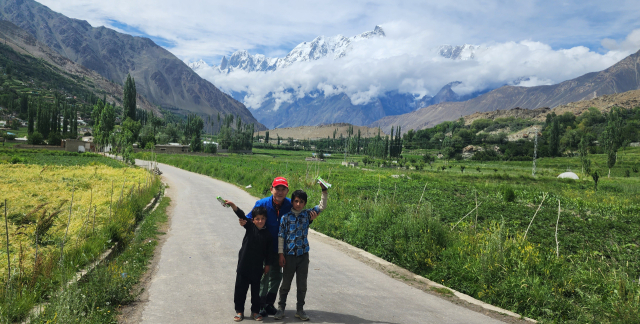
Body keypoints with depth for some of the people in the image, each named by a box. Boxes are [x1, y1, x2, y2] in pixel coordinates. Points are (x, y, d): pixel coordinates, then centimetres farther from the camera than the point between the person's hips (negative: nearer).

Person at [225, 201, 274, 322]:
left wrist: (267, 265, 5)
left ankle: (255, 311, 27)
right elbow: (242, 215, -20)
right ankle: (239, 311, 23)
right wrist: (233, 205, -35)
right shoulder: (250, 227, -5)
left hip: (257, 267, 0)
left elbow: (268, 252, 4)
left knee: (256, 289, 11)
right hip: (244, 264, 0)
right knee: (240, 288, 8)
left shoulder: (267, 235, -2)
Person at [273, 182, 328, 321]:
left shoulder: (307, 214, 3)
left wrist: (324, 191, -8)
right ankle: (281, 308, 22)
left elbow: (322, 206, 3)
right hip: (289, 255, -2)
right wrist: (281, 254, -8)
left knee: (302, 284, 10)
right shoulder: (286, 217, -5)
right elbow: (281, 236, -4)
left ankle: (300, 310, 23)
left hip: (303, 255, 3)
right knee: (286, 283, 8)